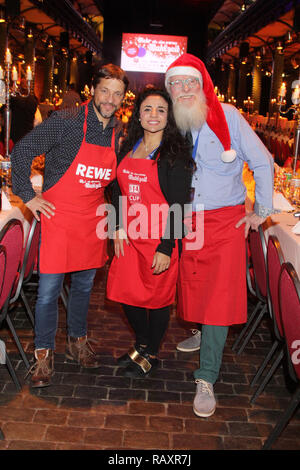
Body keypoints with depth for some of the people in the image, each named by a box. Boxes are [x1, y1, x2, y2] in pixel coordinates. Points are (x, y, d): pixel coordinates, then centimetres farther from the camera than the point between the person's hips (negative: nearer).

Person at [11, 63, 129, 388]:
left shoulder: (119, 133, 4)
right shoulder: (67, 122, -13)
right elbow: (21, 151, -9)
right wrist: (28, 196, -10)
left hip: (92, 219, 5)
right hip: (58, 215, -5)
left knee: (84, 285, 16)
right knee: (49, 289, 0)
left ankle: (77, 342, 35)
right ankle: (44, 353, 18)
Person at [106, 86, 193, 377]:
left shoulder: (175, 154, -11)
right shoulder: (129, 148, 8)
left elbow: (177, 205, -14)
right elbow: (118, 190, 14)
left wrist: (166, 248, -17)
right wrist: (120, 228, 4)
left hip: (160, 239, -6)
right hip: (130, 237, 6)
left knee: (157, 297, 8)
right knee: (125, 292, 13)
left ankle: (151, 355, 30)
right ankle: (142, 343, 39)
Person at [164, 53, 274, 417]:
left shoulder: (227, 116, -10)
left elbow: (262, 162, -4)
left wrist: (261, 211, -2)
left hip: (225, 220, -4)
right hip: (186, 220, 4)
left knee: (219, 294, -6)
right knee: (193, 284, 15)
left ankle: (206, 378, 2)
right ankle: (204, 334, 44)